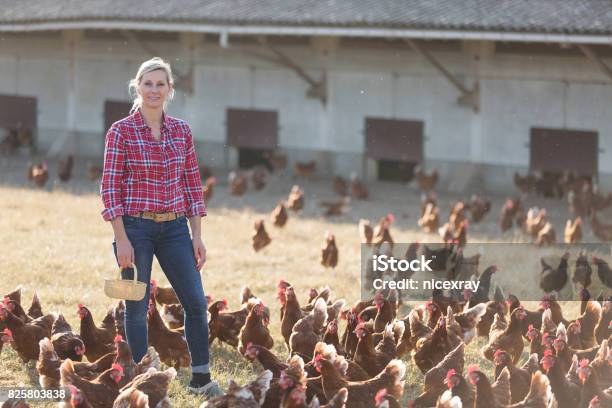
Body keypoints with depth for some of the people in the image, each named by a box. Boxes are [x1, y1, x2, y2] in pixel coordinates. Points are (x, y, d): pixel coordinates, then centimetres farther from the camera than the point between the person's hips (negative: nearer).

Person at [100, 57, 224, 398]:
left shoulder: (182, 130, 7)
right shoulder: (121, 132, -6)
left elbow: (193, 184, 10)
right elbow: (110, 187, -7)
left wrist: (197, 235, 6)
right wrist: (122, 239, -12)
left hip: (175, 227, 4)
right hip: (136, 226, -4)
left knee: (196, 302, 1)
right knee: (137, 308, 2)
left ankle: (201, 379, 14)